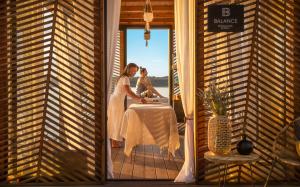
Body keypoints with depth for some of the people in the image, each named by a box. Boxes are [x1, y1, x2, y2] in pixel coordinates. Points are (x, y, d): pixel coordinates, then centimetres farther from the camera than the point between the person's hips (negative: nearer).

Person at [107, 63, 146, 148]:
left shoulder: (123, 77, 16)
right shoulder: (125, 78, -14)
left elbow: (129, 92, 17)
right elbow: (128, 92, -24)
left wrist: (138, 98, 10)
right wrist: (139, 99, -24)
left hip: (114, 99, 10)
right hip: (118, 101, -10)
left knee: (114, 120, 16)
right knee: (118, 121, -2)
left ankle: (114, 140, 26)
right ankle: (115, 142, 5)